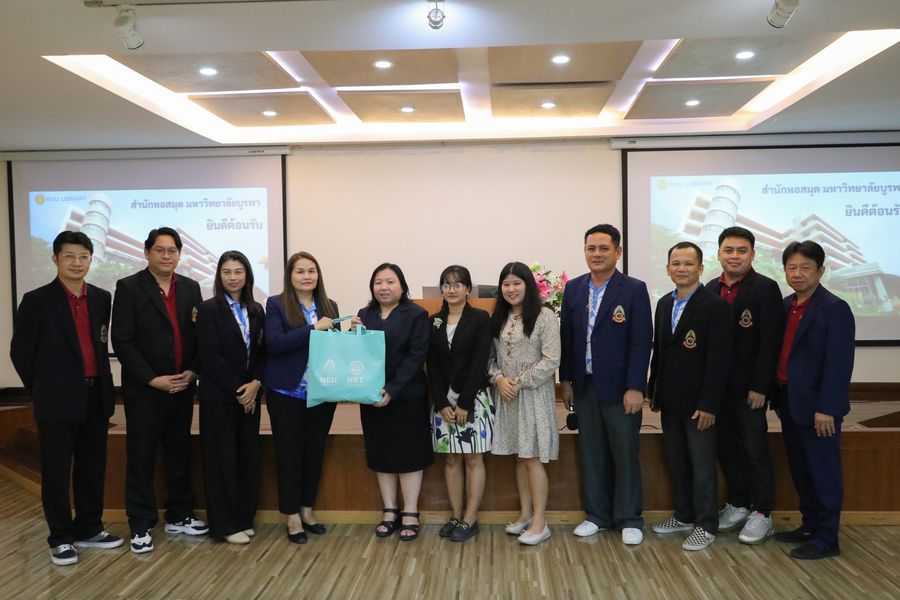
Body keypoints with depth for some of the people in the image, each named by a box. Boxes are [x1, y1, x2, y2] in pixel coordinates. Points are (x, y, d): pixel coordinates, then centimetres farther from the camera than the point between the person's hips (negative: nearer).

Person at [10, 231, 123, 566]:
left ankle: (89, 529, 26)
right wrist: (42, 391, 2)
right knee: (56, 471, 4)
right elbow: (20, 352, -2)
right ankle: (61, 538, 16)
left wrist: (104, 389, 9)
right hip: (58, 400, -4)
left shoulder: (101, 298, 8)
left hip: (95, 397, 5)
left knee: (93, 468, 12)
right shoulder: (37, 301, -5)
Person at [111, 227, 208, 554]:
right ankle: (141, 526, 15)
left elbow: (200, 334, 9)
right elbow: (122, 341, -10)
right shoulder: (129, 287, -5)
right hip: (144, 389, -4)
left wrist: (192, 371, -5)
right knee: (141, 458, 4)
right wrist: (154, 379, -14)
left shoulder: (190, 287, 8)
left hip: (182, 387, 4)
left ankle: (179, 516, 26)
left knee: (179, 453, 13)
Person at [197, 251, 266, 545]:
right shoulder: (209, 309, -4)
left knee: (248, 456, 8)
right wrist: (237, 390, -12)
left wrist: (255, 384, -9)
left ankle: (244, 518, 20)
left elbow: (262, 352, 7)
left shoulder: (256, 310, 9)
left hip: (249, 395, 5)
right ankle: (225, 524, 11)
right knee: (222, 457, 1)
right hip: (218, 396, -5)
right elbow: (210, 356, -11)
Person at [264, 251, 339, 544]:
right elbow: (274, 343, -18)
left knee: (315, 450, 12)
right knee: (289, 452, 5)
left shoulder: (329, 306, 8)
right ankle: (292, 516, 18)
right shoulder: (276, 304, -5)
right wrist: (313, 328, -22)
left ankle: (307, 510, 29)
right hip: (287, 392, -4)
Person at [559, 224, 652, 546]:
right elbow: (566, 336, 9)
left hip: (619, 387, -4)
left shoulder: (634, 289, -6)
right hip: (584, 386, 4)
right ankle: (597, 515, 25)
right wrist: (566, 380, 6)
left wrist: (635, 388, -14)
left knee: (625, 453, 6)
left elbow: (641, 342, -10)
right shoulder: (573, 288, 7)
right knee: (590, 453, 11)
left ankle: (629, 519, 21)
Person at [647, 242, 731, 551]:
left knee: (702, 465, 4)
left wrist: (708, 404, -17)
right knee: (676, 463, 15)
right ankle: (684, 515, 30)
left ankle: (706, 525, 18)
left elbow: (719, 360, -15)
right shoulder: (664, 304, 10)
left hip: (698, 403, -6)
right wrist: (654, 391, 11)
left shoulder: (716, 306, -11)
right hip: (669, 401, 6)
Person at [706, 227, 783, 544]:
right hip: (718, 385, 6)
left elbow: (770, 342, -13)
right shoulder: (711, 289, 8)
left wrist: (759, 386, -16)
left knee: (755, 450, 3)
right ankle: (738, 505, 28)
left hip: (749, 387, -5)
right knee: (725, 447, 13)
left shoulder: (765, 288, -9)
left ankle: (761, 514, 16)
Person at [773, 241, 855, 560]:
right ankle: (809, 526, 31)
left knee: (823, 471, 3)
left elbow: (839, 364, -18)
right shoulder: (786, 306, 9)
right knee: (800, 470, 17)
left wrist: (827, 408, -20)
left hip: (817, 406, -7)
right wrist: (778, 394, 6)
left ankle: (826, 539, 14)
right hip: (789, 402, 8)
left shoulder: (834, 308, -13)